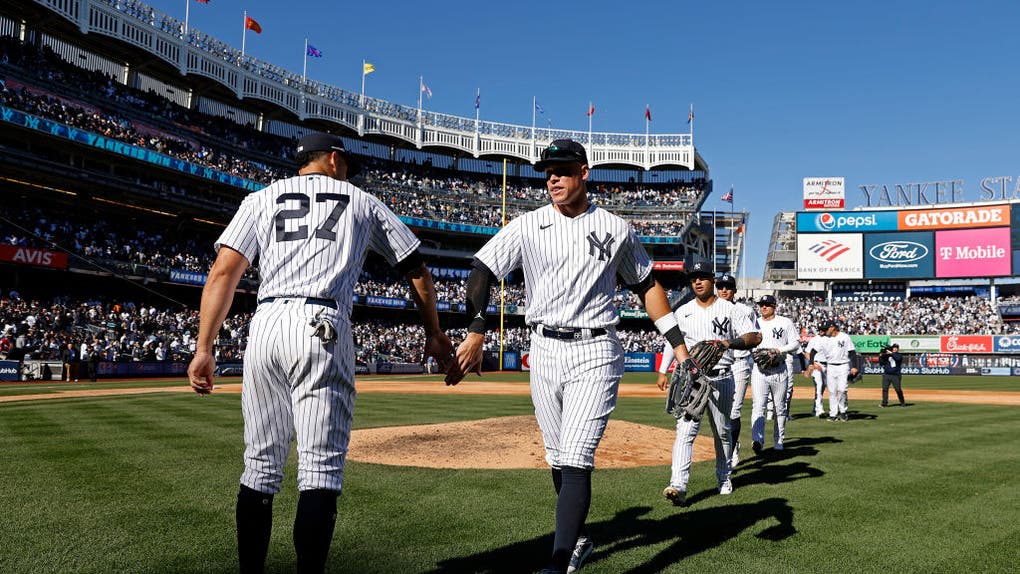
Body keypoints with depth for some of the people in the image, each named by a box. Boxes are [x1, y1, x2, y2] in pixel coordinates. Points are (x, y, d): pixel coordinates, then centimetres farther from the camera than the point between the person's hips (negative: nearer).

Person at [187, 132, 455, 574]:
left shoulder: (262, 199, 20)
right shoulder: (361, 202, 19)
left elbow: (223, 272, 5)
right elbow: (416, 271, 21)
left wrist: (204, 348, 3)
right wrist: (434, 333, 31)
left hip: (264, 326, 3)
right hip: (321, 329, -3)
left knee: (261, 466, 13)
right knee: (320, 468, -5)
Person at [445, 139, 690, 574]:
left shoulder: (615, 229, 3)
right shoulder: (527, 226, 2)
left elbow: (646, 285, 13)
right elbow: (482, 270, -6)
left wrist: (678, 343, 7)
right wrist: (475, 334, -20)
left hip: (595, 352, -2)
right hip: (544, 351, 3)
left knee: (577, 459, -11)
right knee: (558, 459, 13)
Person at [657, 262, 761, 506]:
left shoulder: (729, 309, 1)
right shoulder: (682, 312, 9)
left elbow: (755, 337, -6)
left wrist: (729, 343, -24)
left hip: (721, 378, 0)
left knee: (722, 431, 13)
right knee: (685, 430, -14)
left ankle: (724, 477, 33)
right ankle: (678, 486, -23)